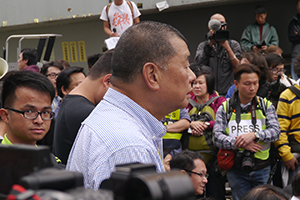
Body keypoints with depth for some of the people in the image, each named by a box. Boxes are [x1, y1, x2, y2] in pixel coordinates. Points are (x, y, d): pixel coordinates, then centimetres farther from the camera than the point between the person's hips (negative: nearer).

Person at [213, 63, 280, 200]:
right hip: (236, 170, -1)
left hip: (262, 169, 1)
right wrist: (239, 143, -21)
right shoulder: (225, 108, 3)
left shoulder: (266, 106, 6)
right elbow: (217, 137, -7)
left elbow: (276, 131, -5)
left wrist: (254, 135, -21)